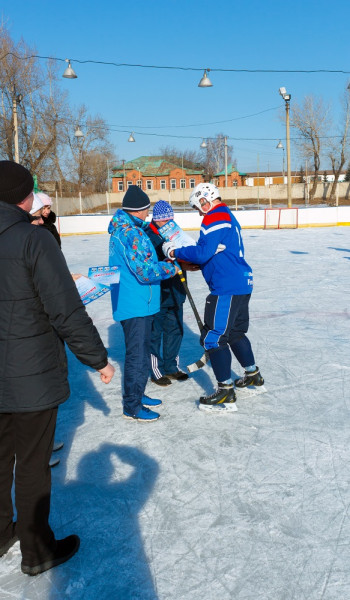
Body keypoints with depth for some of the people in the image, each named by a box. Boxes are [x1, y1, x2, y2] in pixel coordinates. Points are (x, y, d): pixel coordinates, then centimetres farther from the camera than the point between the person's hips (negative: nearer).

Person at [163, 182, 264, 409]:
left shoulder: (215, 218, -13)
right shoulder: (228, 216, 19)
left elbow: (203, 252, -21)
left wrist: (175, 251, -8)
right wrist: (195, 263, 14)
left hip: (227, 288, -11)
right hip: (242, 282, 11)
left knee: (214, 337, -5)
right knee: (235, 332, 24)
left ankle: (226, 390, 1)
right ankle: (253, 374, 38)